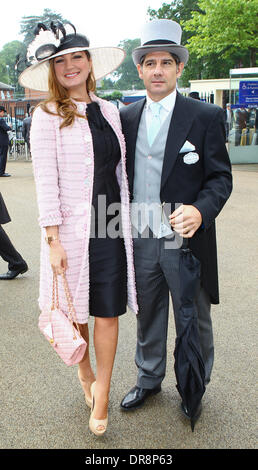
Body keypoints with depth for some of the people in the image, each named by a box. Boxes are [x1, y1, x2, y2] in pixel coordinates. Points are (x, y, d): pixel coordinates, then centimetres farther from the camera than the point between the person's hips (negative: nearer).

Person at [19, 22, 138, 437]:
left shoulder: (109, 111, 9)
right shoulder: (47, 116, -4)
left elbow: (121, 171, 13)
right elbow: (46, 182, -9)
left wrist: (128, 221, 11)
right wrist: (53, 240, -12)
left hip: (111, 227, 3)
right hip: (71, 228, -3)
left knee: (108, 312, 5)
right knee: (75, 310, 11)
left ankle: (101, 391, 23)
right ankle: (84, 368, 39)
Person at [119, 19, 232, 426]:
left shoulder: (205, 116, -4)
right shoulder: (126, 117, 7)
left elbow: (220, 177, -6)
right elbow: (121, 174, 11)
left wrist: (200, 210, -25)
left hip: (186, 240, -3)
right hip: (140, 240, 4)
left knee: (194, 321, 13)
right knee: (147, 316, 19)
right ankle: (149, 379, 42)